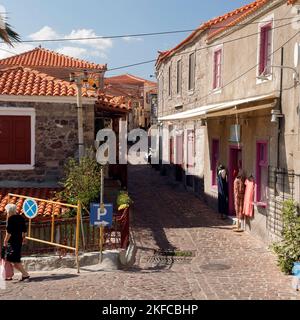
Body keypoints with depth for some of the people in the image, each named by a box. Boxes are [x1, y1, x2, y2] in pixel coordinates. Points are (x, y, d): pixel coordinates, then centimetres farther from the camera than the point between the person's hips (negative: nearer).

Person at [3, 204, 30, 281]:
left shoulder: (10, 219, -14)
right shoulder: (21, 218, 9)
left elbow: (9, 232, -17)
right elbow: (24, 231, 14)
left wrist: (5, 241, -9)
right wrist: (23, 239, 24)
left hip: (12, 241, -8)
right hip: (19, 240, 8)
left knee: (14, 261, -5)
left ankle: (25, 274, -9)